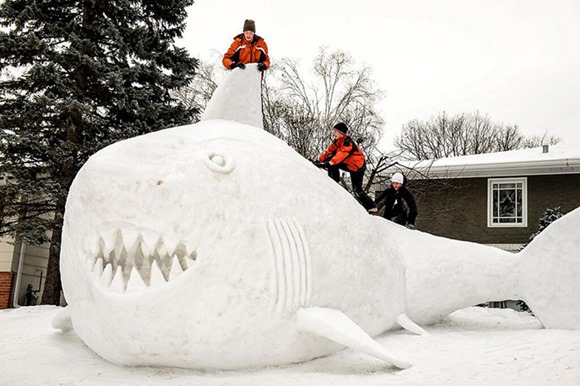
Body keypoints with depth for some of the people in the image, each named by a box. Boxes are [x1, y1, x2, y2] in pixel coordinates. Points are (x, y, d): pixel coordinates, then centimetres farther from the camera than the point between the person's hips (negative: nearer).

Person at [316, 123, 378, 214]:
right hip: (348, 165, 9)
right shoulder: (337, 141, 2)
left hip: (358, 167, -8)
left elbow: (343, 154, -42)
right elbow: (329, 151, 5)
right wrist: (320, 159, -7)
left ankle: (372, 208, -1)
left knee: (357, 190, -9)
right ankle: (334, 181, 1)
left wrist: (331, 162, -54)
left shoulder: (348, 142, -27)